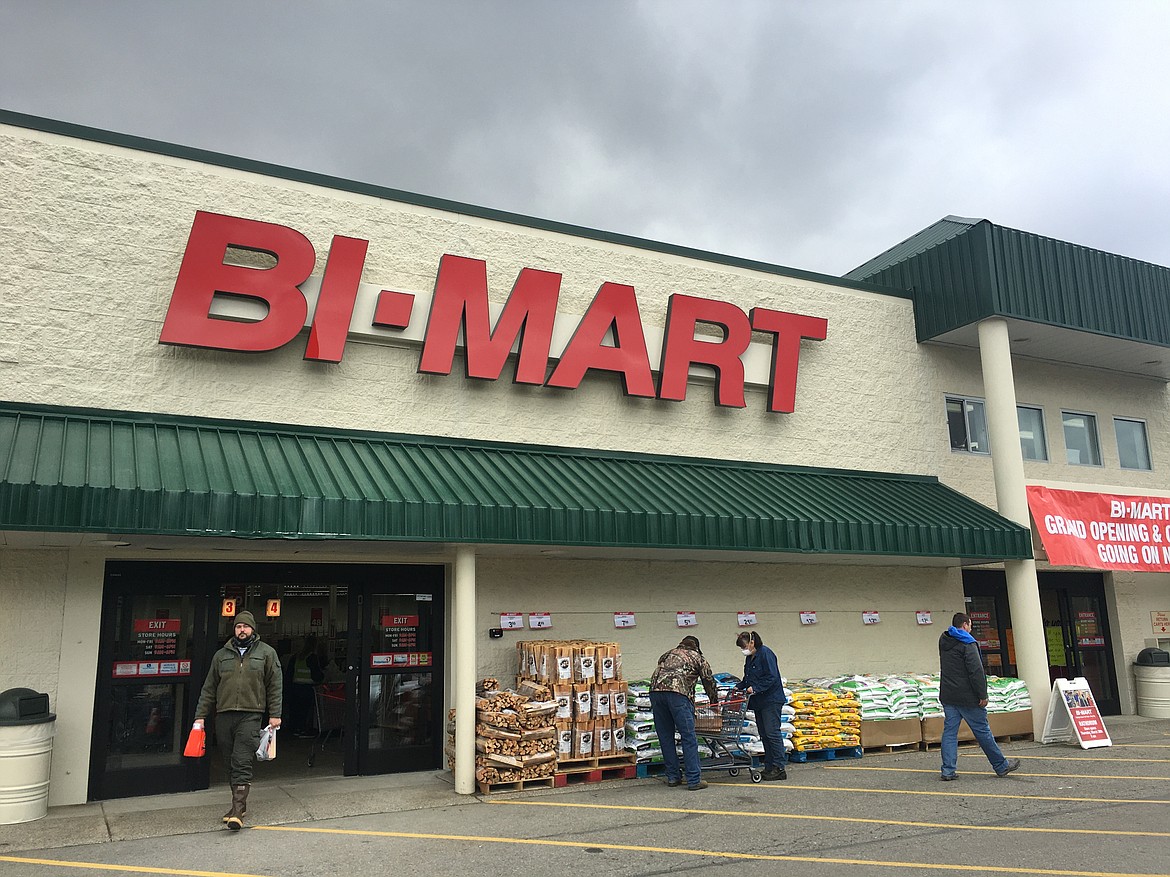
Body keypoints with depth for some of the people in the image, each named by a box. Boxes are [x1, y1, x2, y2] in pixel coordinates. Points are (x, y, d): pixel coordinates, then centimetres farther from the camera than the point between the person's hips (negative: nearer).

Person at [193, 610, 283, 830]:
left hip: (251, 716, -4)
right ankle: (240, 804, 21)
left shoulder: (266, 653, 6)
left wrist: (275, 714, -2)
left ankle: (237, 810, -12)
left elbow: (275, 686, 4)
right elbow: (209, 688, 16)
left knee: (242, 762, -11)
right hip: (224, 716, 4)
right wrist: (200, 716, 10)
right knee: (230, 764, 9)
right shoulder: (221, 655, 14)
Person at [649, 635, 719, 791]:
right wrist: (715, 702, 43)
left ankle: (673, 777, 19)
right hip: (677, 693, -5)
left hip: (655, 690, 5)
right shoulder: (697, 657, 23)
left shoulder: (667, 654, 35)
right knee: (688, 738, 1)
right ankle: (694, 780, 0)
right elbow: (709, 681, 27)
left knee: (665, 737, 13)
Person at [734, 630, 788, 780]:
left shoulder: (765, 654, -14)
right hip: (759, 702, 9)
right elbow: (748, 679, 23)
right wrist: (738, 687, 7)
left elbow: (772, 677, -20)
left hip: (771, 700, -9)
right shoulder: (749, 658, 14)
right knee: (764, 734, 9)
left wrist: (755, 688, -23)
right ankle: (769, 767, 14)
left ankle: (779, 768, -8)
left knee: (772, 732, -10)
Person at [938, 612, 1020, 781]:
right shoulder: (967, 644, -12)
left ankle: (948, 771, 1)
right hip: (967, 697, -7)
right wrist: (983, 695, -14)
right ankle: (1001, 766, 19)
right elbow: (976, 671, -17)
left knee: (949, 732, 5)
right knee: (982, 731, 5)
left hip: (947, 696, 7)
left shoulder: (943, 642, 12)